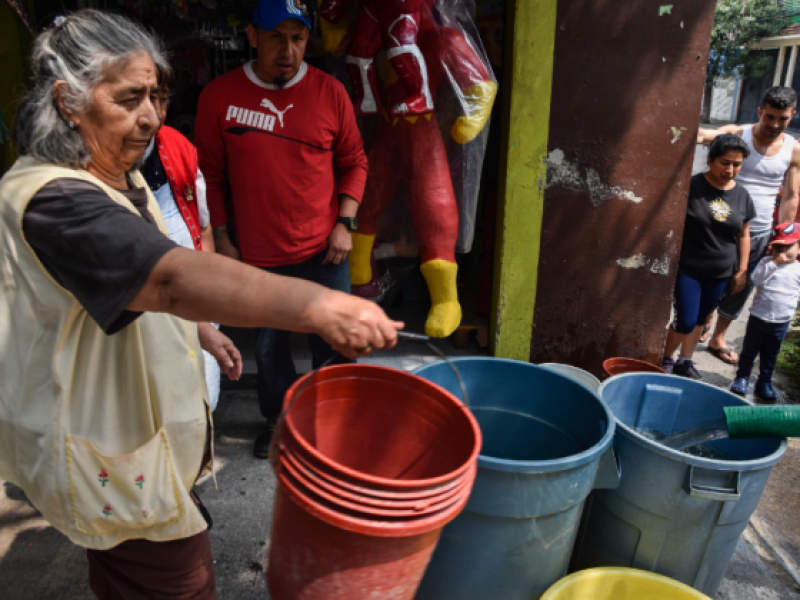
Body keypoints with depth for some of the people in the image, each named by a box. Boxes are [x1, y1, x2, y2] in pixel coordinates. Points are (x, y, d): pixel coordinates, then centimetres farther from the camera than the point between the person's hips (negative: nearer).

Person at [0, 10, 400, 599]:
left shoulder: (121, 176, 4)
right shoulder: (53, 202, -30)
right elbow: (173, 279, -47)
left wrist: (201, 331, 20)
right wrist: (318, 307, -57)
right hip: (109, 456, -9)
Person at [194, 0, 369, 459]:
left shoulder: (329, 92, -4)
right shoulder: (219, 96, -4)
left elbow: (354, 162, 5)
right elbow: (210, 176, 3)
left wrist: (345, 223, -5)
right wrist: (221, 240, 2)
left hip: (323, 252, 0)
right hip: (259, 254, 1)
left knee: (333, 345, 10)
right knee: (269, 346, 17)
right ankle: (279, 419, 41)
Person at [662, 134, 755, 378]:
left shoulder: (742, 196, 2)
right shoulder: (691, 187, -12)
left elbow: (743, 235, 9)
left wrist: (742, 270, 8)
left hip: (720, 273, 5)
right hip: (688, 269, -4)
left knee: (700, 319, 14)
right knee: (686, 321, -4)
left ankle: (685, 362, 30)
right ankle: (665, 360, 19)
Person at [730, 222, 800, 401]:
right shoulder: (766, 262, -5)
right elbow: (756, 279, -22)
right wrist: (775, 263, -24)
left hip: (782, 321, 2)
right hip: (758, 317, -2)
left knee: (771, 354, 15)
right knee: (749, 350, 11)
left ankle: (765, 382, 29)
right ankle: (742, 377, 26)